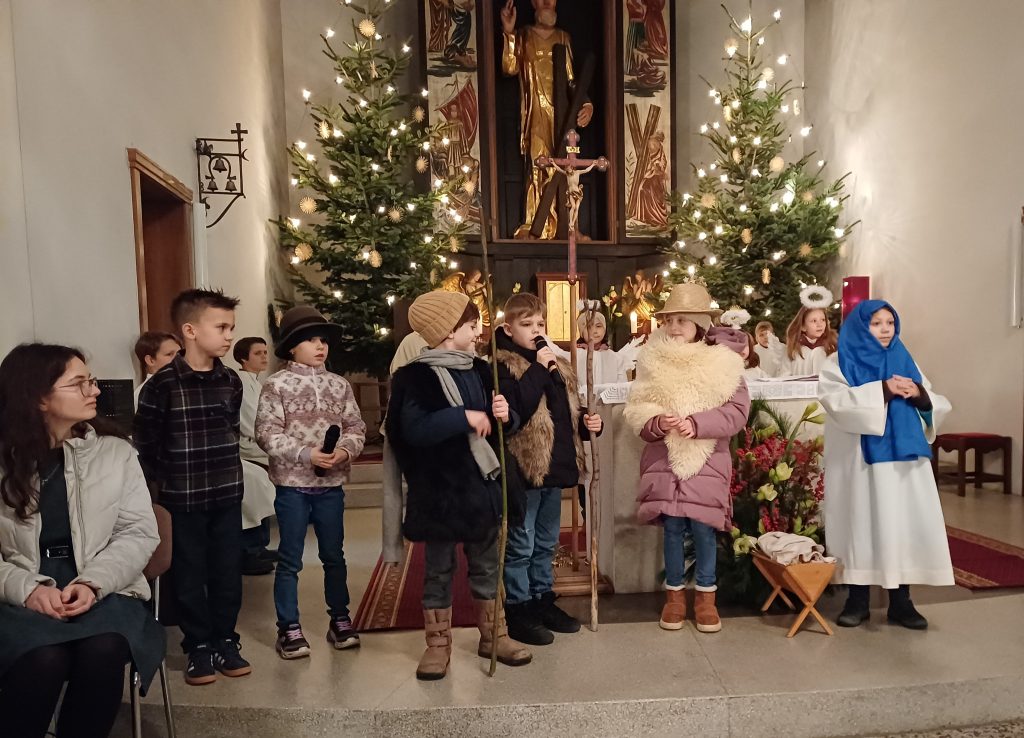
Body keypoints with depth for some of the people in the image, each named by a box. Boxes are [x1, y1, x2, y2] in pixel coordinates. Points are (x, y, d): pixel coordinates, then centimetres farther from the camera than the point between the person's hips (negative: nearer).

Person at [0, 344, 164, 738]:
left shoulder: (116, 452, 7)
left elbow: (139, 533, 1)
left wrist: (93, 582, -15)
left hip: (104, 593, 1)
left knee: (102, 651, -32)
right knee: (43, 660, -32)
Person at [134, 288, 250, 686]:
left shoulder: (231, 381, 4)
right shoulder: (162, 385, -12)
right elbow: (145, 444, -7)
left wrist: (224, 470, 14)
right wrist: (164, 483, -4)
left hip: (228, 494, 4)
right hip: (183, 498, -4)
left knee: (228, 572, 11)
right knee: (189, 575, 8)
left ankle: (225, 640, 27)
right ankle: (198, 646, 24)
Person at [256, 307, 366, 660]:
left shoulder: (339, 385, 5)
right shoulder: (276, 385, -6)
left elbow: (356, 427, 4)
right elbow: (267, 434, -12)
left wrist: (345, 450, -16)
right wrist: (306, 453, -21)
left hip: (331, 485, 4)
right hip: (292, 485, -3)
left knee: (334, 555, 15)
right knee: (290, 559, 7)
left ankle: (340, 619, 29)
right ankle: (289, 627, 21)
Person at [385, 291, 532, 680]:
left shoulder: (480, 371, 7)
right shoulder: (416, 376, -11)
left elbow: (504, 425, 13)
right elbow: (413, 430, -24)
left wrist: (505, 416, -10)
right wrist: (464, 417, -23)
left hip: (481, 485, 5)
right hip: (438, 489, -5)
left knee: (486, 566, 16)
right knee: (439, 569, 9)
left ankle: (493, 635, 31)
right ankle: (438, 644, 23)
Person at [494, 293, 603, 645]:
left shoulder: (559, 366, 13)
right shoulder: (504, 366, -11)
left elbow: (570, 412, 23)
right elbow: (513, 410, -27)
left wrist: (586, 423, 2)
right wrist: (538, 370, -25)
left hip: (555, 468, 8)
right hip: (524, 469, -7)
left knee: (546, 543, 20)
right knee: (521, 546, 4)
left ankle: (543, 599, 35)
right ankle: (518, 610, 19)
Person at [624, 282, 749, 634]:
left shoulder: (722, 362, -3)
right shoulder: (653, 362, 3)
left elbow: (737, 411, -8)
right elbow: (635, 410, 3)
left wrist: (697, 423, -20)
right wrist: (656, 422, -18)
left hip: (707, 460, -1)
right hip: (664, 459, 2)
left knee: (703, 528, 2)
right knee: (672, 528, 8)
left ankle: (706, 595, 22)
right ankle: (674, 593, 24)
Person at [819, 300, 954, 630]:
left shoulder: (905, 361, 15)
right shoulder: (839, 364, 3)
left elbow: (940, 405, 12)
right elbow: (836, 401, -15)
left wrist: (918, 394, -10)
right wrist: (883, 390, -20)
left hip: (903, 458, 4)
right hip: (860, 461, -3)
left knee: (903, 525, 2)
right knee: (861, 526, 0)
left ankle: (900, 602, 13)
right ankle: (857, 600, 10)